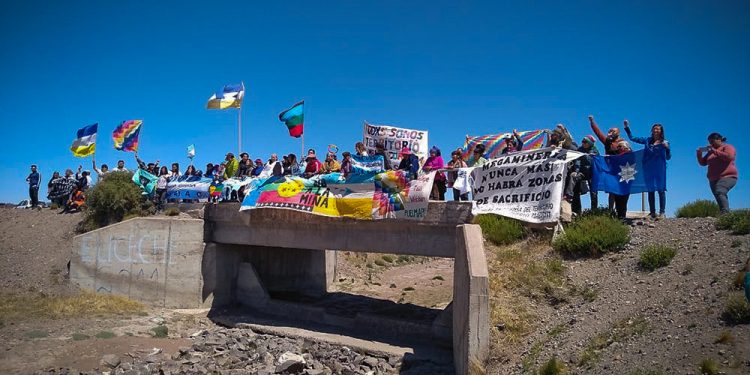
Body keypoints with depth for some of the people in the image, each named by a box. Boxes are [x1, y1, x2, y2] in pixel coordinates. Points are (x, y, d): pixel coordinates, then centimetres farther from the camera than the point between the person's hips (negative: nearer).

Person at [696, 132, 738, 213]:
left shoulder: (727, 147, 2)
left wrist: (715, 151, -16)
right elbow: (703, 163, 19)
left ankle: (725, 214, -43)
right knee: (720, 197, -1)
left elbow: (729, 157, -18)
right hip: (714, 180, 8)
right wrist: (699, 154, 1)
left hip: (727, 177, -8)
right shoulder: (711, 152, 22)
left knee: (719, 192, -31)